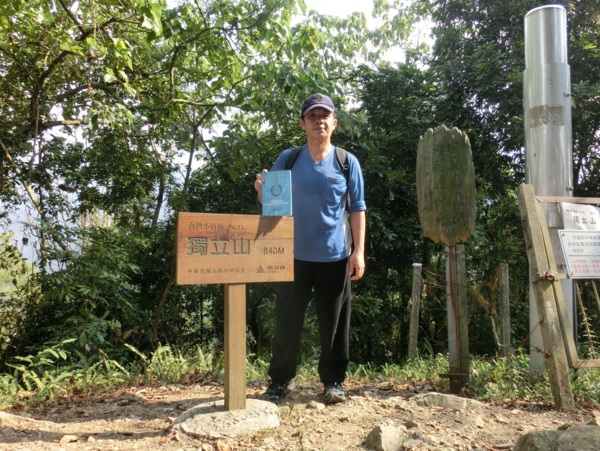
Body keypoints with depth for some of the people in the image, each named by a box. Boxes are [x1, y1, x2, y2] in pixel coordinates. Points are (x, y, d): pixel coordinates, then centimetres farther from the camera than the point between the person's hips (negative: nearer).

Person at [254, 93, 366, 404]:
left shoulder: (347, 162, 3)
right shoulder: (288, 159, 5)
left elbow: (357, 209, 3)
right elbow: (269, 203, 7)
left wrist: (359, 251, -4)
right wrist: (262, 190, -16)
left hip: (335, 256, 0)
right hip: (295, 254, 1)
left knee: (334, 323, 8)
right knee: (287, 321, 8)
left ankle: (333, 381, 24)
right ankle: (281, 380, 24)